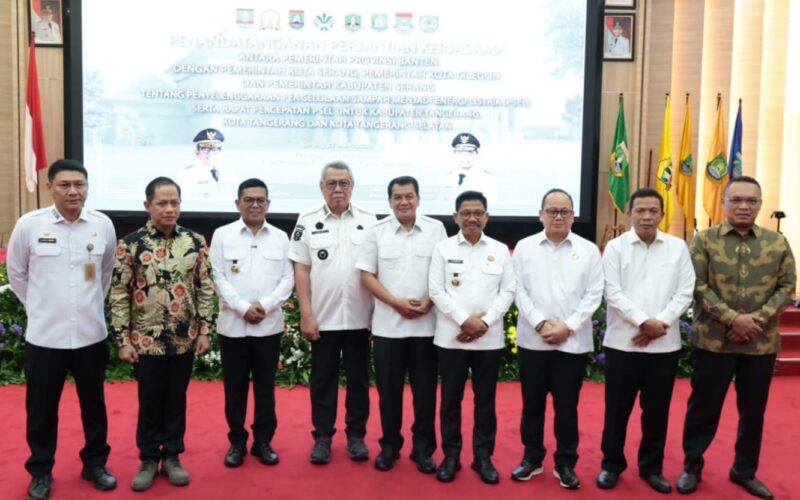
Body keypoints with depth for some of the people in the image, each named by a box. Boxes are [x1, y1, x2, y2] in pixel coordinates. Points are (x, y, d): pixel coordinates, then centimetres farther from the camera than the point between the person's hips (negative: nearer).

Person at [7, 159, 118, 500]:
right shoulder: (28, 225, -8)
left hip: (91, 333, 1)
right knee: (41, 409, 11)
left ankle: (95, 463, 33)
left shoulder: (103, 225, -4)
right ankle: (41, 472, 30)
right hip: (44, 335, -1)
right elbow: (16, 274, 6)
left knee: (94, 404, 15)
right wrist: (39, 307, 9)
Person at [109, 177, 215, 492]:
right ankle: (149, 459, 26)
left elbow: (205, 288, 4)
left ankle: (172, 456, 27)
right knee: (149, 401, 10)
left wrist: (204, 330, 0)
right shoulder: (130, 244, -6)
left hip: (184, 339, 2)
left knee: (176, 400, 12)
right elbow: (119, 294, -5)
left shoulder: (196, 242, 1)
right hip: (146, 340, -2)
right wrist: (123, 339, -7)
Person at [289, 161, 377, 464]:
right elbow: (301, 271, 0)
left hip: (359, 318, 1)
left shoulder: (369, 221, 3)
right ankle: (322, 436, 20)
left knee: (358, 379, 10)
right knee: (323, 380, 9)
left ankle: (356, 435, 22)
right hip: (323, 318, 0)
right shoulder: (308, 222, 1)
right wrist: (306, 315, -6)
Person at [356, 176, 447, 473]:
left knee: (424, 389, 6)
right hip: (387, 324, 1)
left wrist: (429, 302, -12)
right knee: (389, 389, 8)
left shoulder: (436, 229, 3)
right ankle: (390, 445, 24)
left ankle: (423, 449, 19)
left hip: (426, 324, 0)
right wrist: (396, 302, -10)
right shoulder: (377, 232, 3)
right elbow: (367, 275, 0)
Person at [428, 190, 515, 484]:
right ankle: (450, 456, 20)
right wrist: (465, 319, -13)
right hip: (450, 337, -1)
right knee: (450, 399, 7)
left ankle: (483, 457, 21)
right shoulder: (443, 249, 2)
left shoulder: (500, 250, 6)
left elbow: (508, 291, 2)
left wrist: (485, 321, -11)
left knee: (485, 400, 9)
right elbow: (436, 290, -4)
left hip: (489, 339, 1)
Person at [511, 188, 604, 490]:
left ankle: (565, 463, 20)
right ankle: (532, 457, 24)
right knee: (532, 403, 10)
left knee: (567, 406, 7)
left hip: (573, 342, 0)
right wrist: (540, 323, -12)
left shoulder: (588, 250, 3)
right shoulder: (525, 247, 4)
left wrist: (568, 326, -11)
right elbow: (519, 291, -1)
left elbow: (594, 294, -1)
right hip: (532, 340, 1)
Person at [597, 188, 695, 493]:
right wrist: (643, 322, -17)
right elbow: (613, 294, -8)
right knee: (617, 408, 6)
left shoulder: (678, 247, 6)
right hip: (622, 342, -2)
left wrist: (661, 323, -12)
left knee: (657, 410, 11)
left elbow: (685, 292, 1)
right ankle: (611, 465, 22)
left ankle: (652, 467, 26)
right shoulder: (616, 247, 0)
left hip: (665, 344, 2)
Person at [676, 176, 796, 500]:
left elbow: (787, 286, 1)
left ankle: (745, 470, 32)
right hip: (712, 340, -2)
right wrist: (732, 318, -18)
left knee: (753, 410, 14)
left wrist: (758, 319, -13)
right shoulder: (705, 240, -3)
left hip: (762, 343, 3)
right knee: (703, 407, 7)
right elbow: (698, 286, -9)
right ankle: (692, 466, 24)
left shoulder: (778, 243, 4)